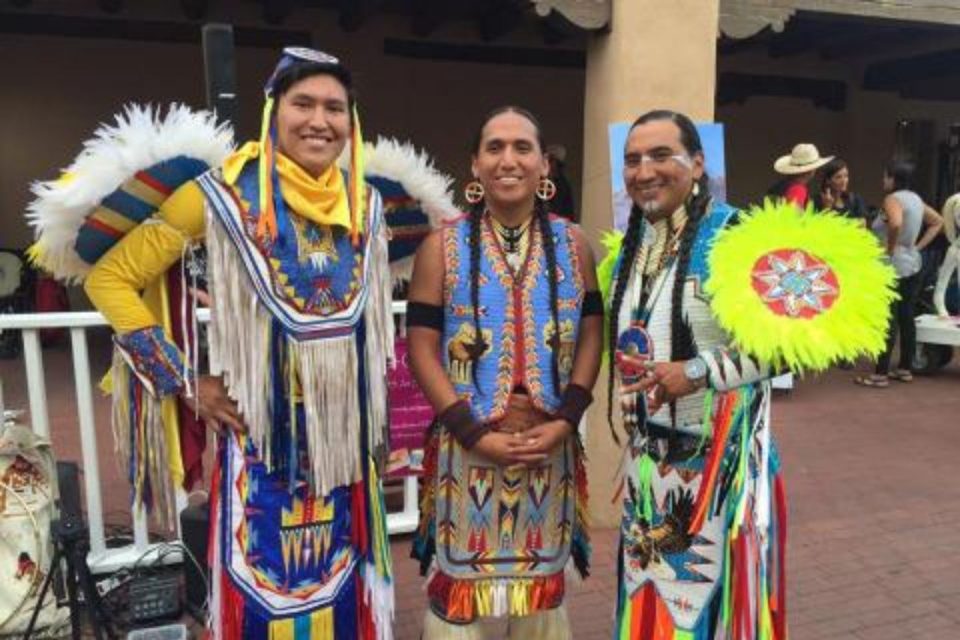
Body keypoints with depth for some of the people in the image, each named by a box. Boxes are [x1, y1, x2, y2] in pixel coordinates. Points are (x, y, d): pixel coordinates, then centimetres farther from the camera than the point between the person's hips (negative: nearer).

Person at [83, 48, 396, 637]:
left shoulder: (365, 205, 4)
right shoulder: (223, 197, -11)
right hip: (264, 438, -4)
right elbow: (110, 279, -5)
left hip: (348, 439, 4)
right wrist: (183, 383, -9)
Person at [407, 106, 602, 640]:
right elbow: (422, 348, -6)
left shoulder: (572, 244, 5)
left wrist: (564, 420, -10)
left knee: (543, 580, 18)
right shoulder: (443, 246, -2)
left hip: (551, 448, 2)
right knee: (464, 579, 8)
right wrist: (473, 432, -14)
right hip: (467, 448, -2)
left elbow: (591, 336, 3)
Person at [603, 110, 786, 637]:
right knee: (652, 591, 17)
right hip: (649, 455, 6)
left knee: (709, 590, 6)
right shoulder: (628, 249, 8)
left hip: (719, 452, -6)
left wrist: (697, 371, -26)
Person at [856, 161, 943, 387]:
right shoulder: (915, 198, 11)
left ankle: (881, 374, -3)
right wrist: (919, 246, 13)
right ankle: (905, 369, 20)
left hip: (893, 267, -9)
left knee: (887, 321, -6)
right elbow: (938, 221, 21)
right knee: (906, 318, 13)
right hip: (912, 265, 9)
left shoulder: (892, 199, -14)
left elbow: (896, 224, -34)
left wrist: (890, 248, -19)